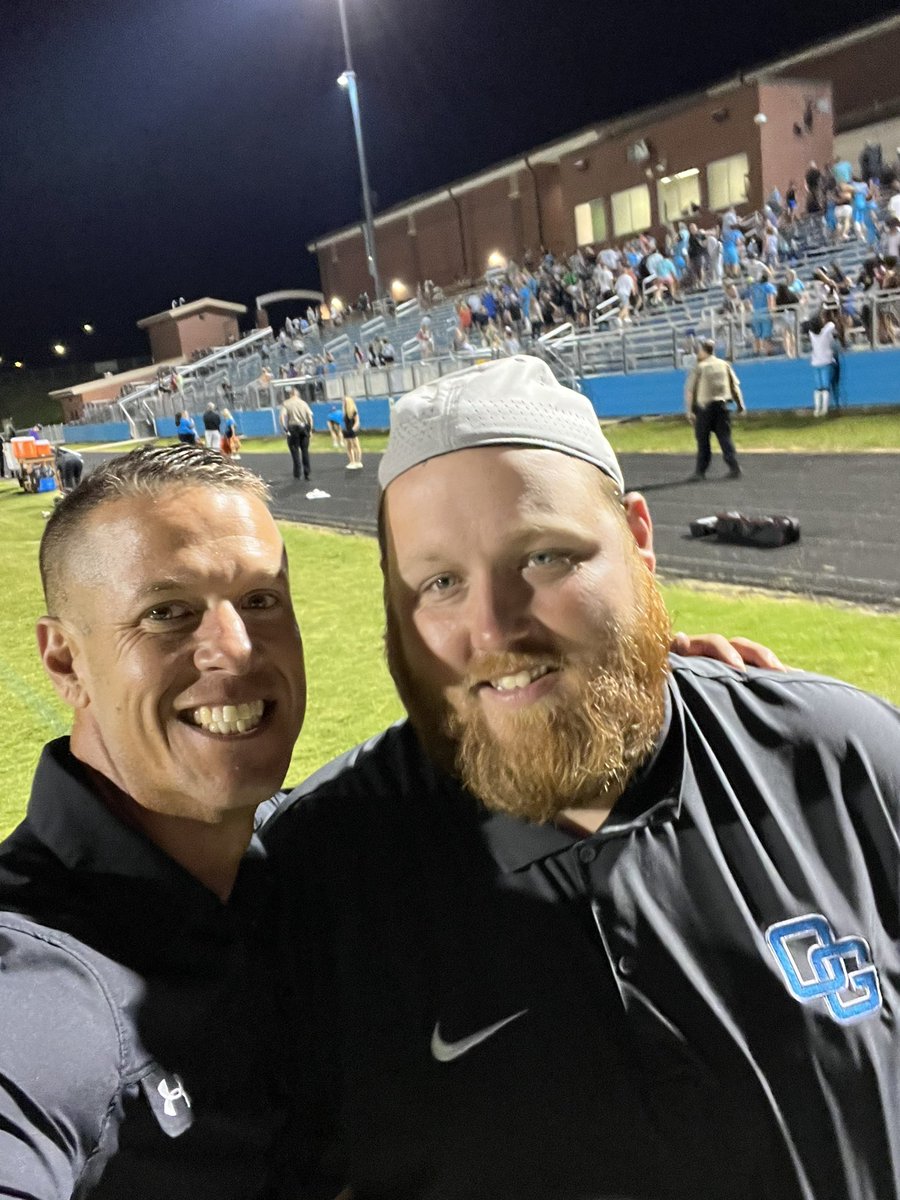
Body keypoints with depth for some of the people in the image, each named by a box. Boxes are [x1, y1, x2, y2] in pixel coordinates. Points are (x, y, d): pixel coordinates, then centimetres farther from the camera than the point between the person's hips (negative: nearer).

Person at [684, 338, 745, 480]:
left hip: (704, 408, -3)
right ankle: (734, 468, -3)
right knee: (725, 439, 5)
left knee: (703, 441, 6)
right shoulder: (724, 365, 7)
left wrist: (689, 410, -3)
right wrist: (740, 404, 15)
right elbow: (735, 386, 8)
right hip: (722, 406, 3)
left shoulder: (699, 368, -5)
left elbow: (689, 390, -7)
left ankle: (700, 471, 10)